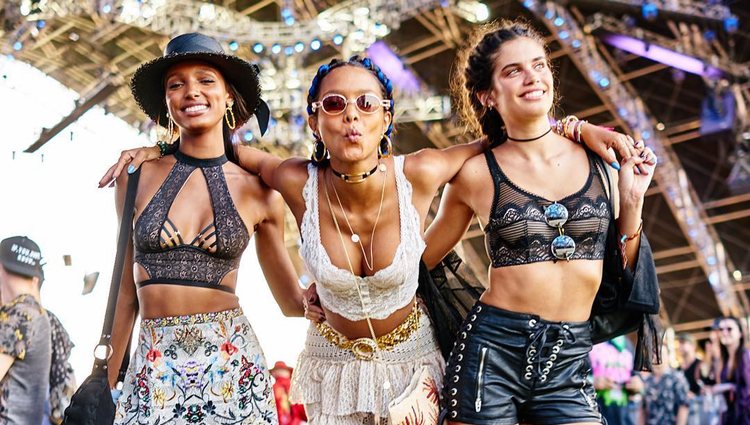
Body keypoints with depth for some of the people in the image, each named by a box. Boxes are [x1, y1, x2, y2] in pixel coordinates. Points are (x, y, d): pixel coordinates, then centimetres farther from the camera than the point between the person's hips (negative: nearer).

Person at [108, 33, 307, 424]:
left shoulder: (258, 191, 0)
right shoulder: (137, 176, 1)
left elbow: (293, 301, 7)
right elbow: (128, 289, 9)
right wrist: (107, 381, 11)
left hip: (231, 363, 0)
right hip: (155, 371, 0)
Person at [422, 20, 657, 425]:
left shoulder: (597, 159, 5)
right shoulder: (477, 174, -3)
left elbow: (622, 270, 11)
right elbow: (422, 258, 11)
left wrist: (631, 199, 1)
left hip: (569, 363, 2)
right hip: (492, 351, -2)